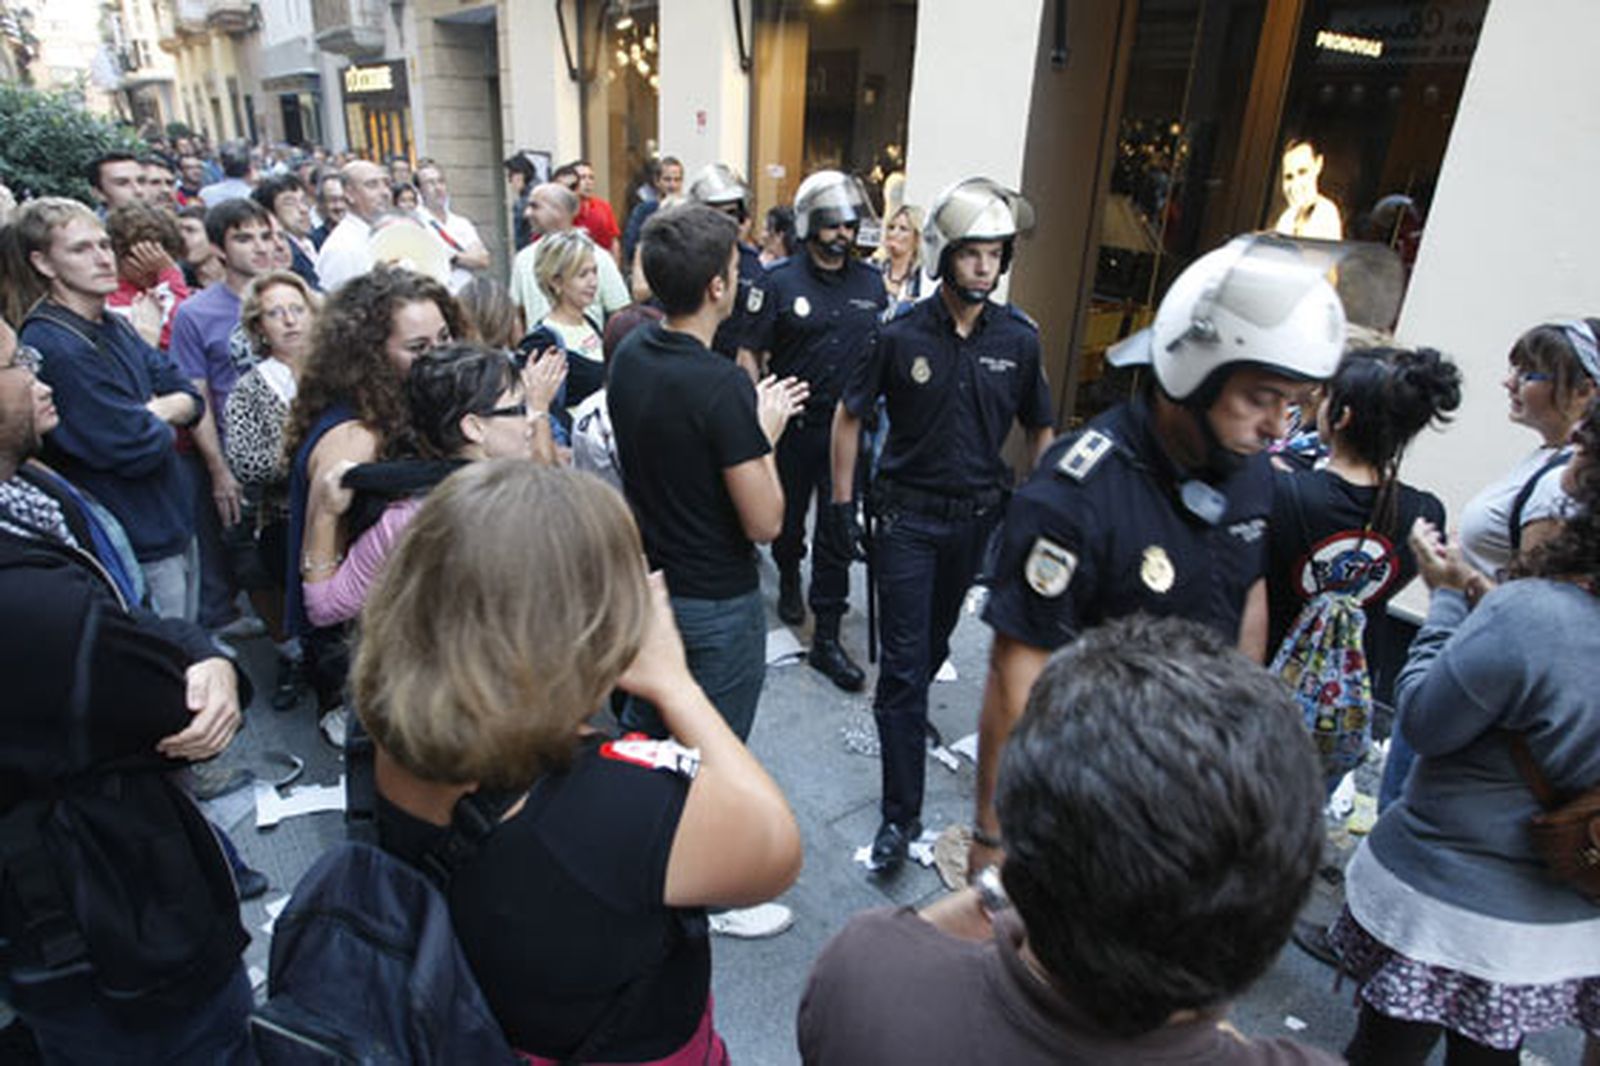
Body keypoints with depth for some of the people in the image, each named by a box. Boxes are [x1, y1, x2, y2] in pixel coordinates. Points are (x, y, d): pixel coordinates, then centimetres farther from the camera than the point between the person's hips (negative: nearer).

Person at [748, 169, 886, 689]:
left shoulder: (870, 282, 5)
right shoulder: (780, 282, -5)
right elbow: (751, 354, -4)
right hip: (793, 425, -1)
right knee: (788, 516, 17)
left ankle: (827, 637, 9)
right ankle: (788, 580, 48)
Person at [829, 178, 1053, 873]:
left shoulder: (1019, 338, -3)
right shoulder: (902, 334, -11)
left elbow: (1039, 430, 9)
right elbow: (849, 415, -1)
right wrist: (841, 504, -4)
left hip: (977, 515, 3)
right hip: (907, 514, -3)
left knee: (936, 639, 21)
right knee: (904, 660, -3)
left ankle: (903, 706, 52)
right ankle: (900, 815, 5)